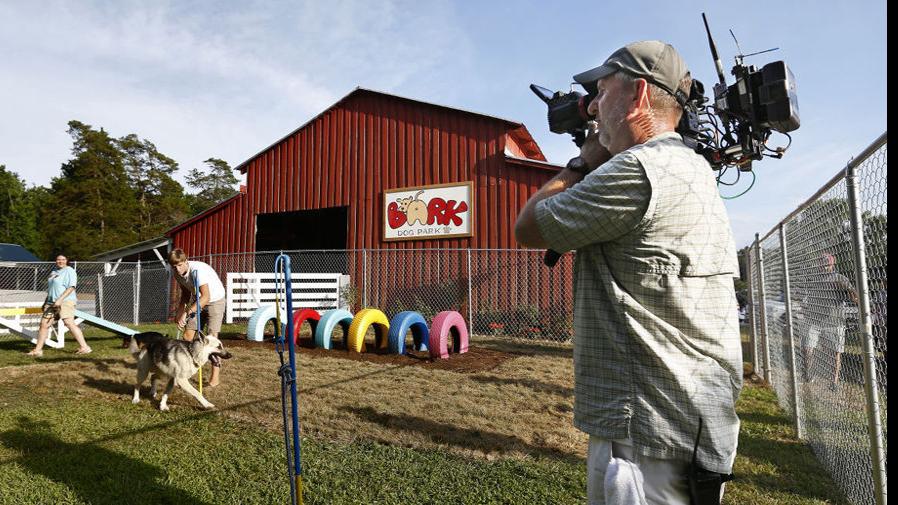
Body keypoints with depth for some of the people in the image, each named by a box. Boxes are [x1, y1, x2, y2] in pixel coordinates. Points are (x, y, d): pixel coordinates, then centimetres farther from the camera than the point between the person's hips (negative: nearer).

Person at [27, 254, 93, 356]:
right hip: (52, 302, 9)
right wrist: (46, 302, 25)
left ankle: (84, 347, -21)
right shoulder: (54, 271, 21)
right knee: (44, 324, 7)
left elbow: (71, 287, -16)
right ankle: (37, 350, 17)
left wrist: (60, 299, -24)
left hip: (65, 301, -8)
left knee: (69, 323, -20)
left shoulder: (69, 271, -5)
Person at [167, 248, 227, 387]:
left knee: (212, 335, -14)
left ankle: (215, 374, -6)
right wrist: (180, 311, 2)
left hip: (215, 299, -7)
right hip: (197, 299, 7)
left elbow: (206, 297, -42)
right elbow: (185, 292, 10)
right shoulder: (176, 274, -10)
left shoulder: (197, 270, -34)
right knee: (187, 334, 1)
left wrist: (186, 313, -48)